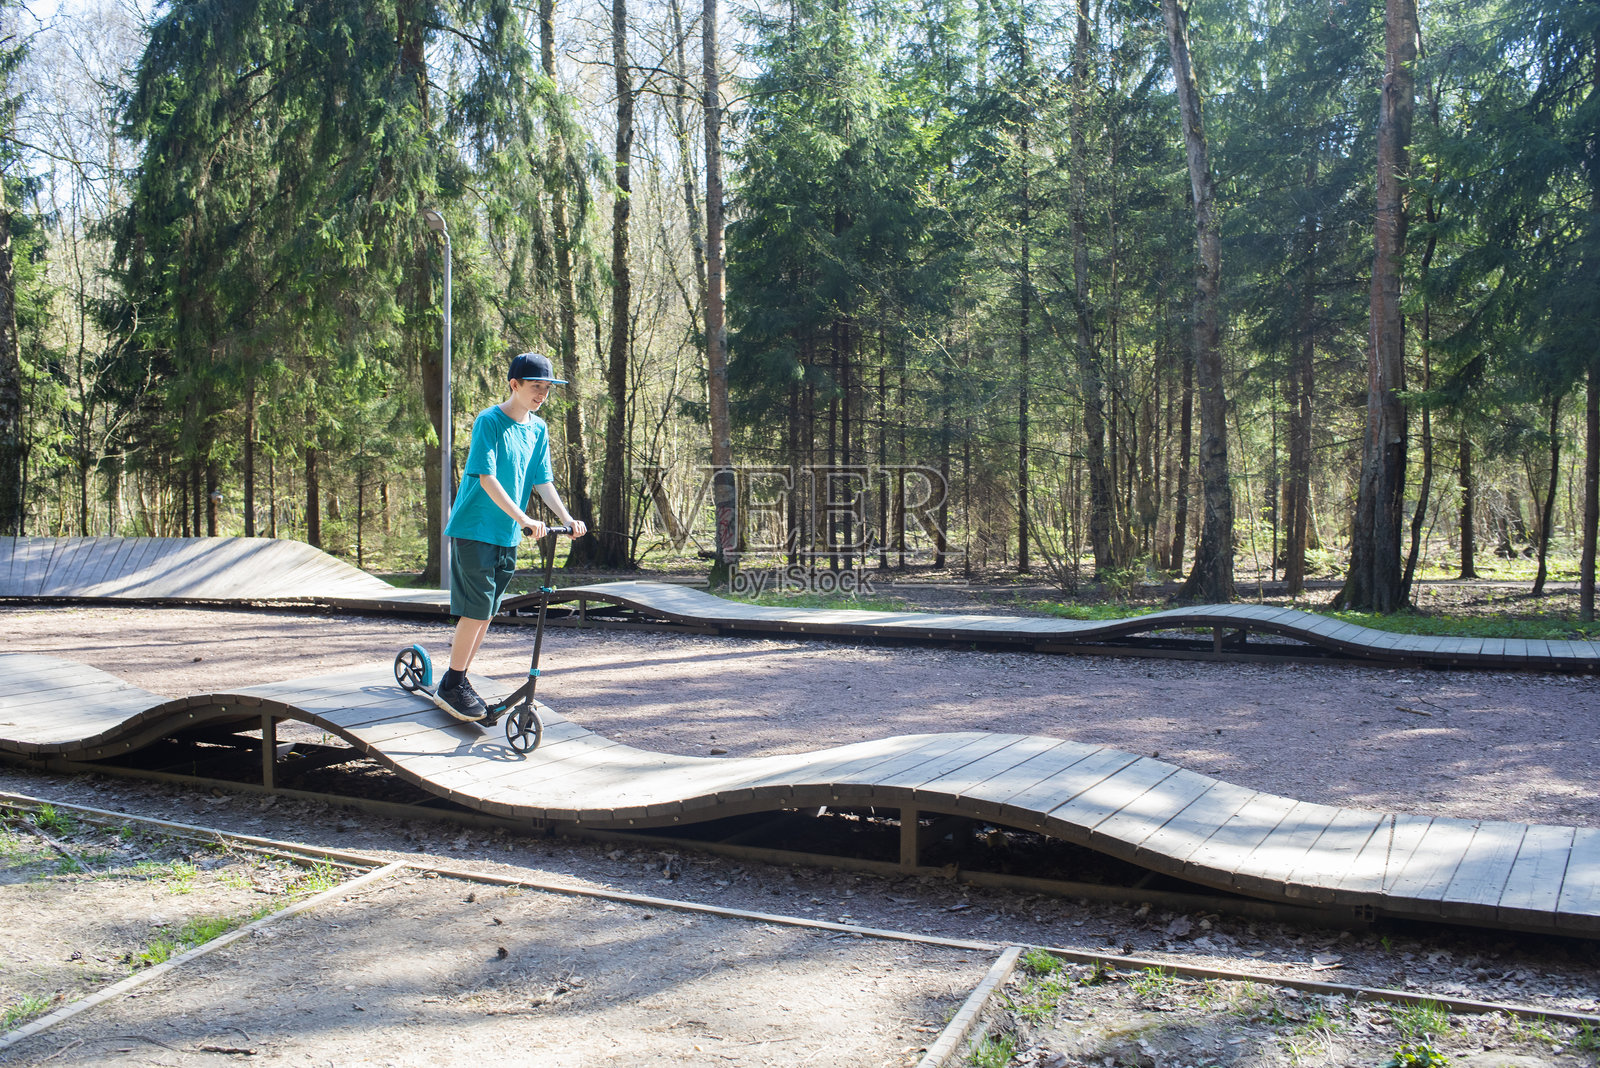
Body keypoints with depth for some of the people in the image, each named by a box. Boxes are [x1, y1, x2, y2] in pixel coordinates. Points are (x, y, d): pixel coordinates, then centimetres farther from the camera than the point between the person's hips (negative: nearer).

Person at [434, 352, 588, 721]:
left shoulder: (538, 429, 9)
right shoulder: (489, 421, -12)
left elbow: (542, 480, 7)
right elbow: (487, 478, -19)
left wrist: (566, 517, -8)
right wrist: (524, 518, -26)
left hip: (508, 536, 7)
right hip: (474, 529, -7)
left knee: (486, 612, 10)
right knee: (476, 610, -8)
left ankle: (459, 680, 22)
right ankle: (451, 687, 3)